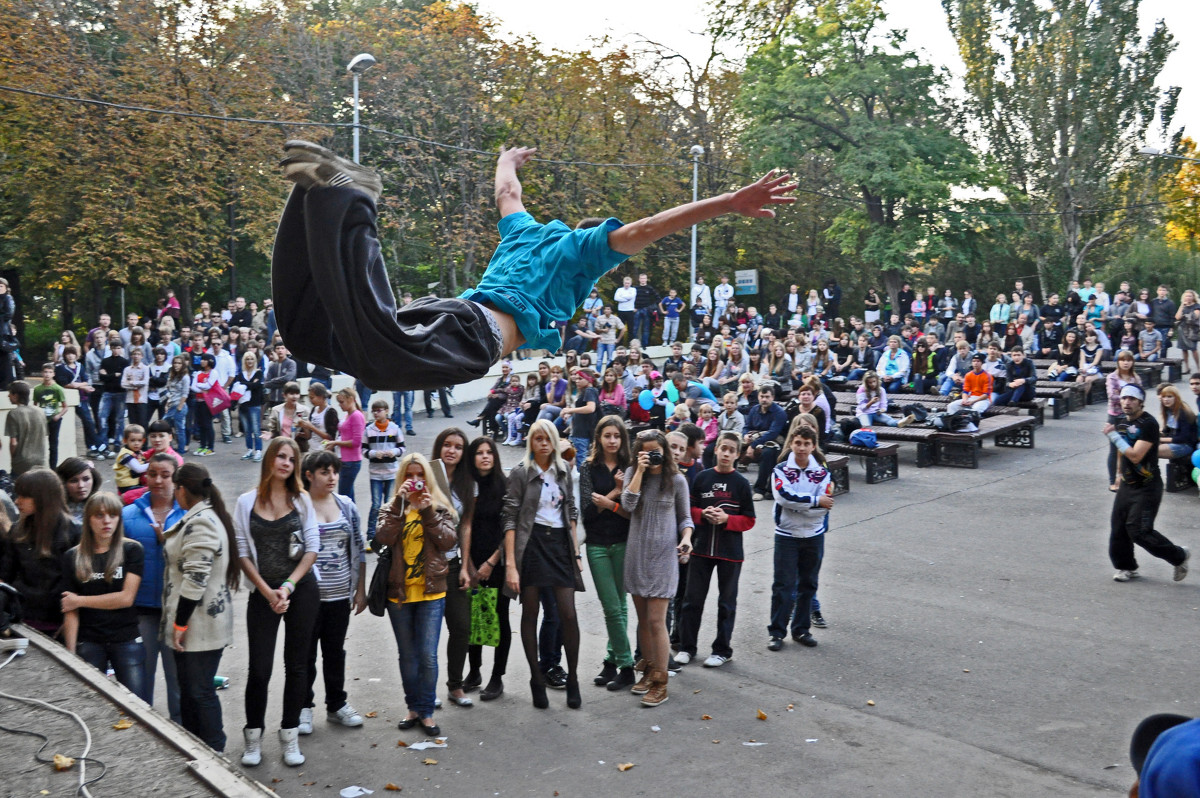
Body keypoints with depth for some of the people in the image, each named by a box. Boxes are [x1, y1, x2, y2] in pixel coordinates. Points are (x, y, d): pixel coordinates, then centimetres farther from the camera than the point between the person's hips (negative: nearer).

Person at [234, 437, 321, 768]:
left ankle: (290, 736, 20)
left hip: (301, 591, 1)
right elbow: (242, 553, -1)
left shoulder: (301, 500, 3)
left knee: (296, 665, 7)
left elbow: (312, 548, 0)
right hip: (262, 594, -1)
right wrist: (267, 591, -10)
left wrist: (288, 586, -10)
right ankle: (253, 737, 17)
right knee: (259, 668, -1)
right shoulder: (247, 501, 1)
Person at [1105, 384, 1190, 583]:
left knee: (1139, 531, -10)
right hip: (1127, 484, 8)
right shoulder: (1121, 420, 6)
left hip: (1147, 487, -8)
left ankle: (1178, 556, 12)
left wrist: (1113, 435, -22)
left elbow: (1135, 456, -26)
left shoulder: (1148, 424, -19)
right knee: (1118, 527, 6)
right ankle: (1126, 567, 22)